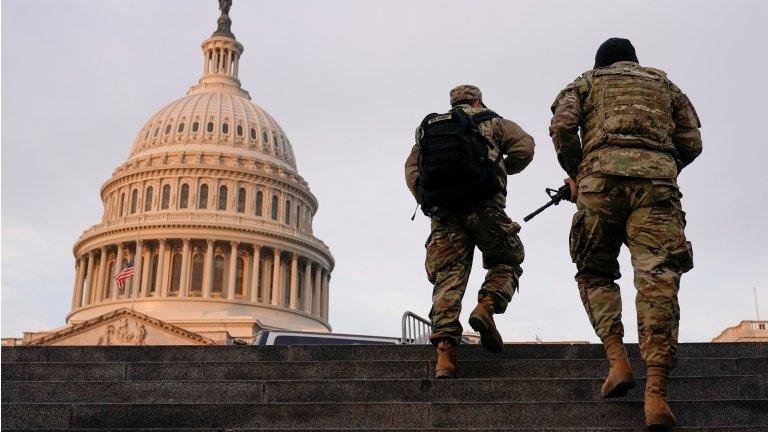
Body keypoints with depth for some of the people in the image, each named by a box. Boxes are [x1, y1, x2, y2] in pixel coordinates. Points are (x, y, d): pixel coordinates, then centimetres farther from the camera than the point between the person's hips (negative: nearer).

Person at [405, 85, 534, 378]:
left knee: (448, 278, 1)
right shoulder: (490, 121, 18)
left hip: (442, 211, 3)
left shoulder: (428, 128, 26)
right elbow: (524, 145, 6)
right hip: (483, 205, -3)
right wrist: (503, 169, 21)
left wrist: (428, 202, 13)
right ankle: (486, 307, -12)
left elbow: (411, 170, 14)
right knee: (506, 262, 16)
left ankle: (445, 354, -11)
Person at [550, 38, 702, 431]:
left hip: (603, 176, -1)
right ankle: (656, 391, -22)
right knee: (657, 277, -10)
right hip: (658, 180, 1)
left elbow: (562, 125, 5)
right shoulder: (664, 83, 30)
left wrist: (575, 174, 16)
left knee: (595, 273, 13)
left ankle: (617, 358, -8)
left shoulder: (588, 80, 24)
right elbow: (691, 143, 18)